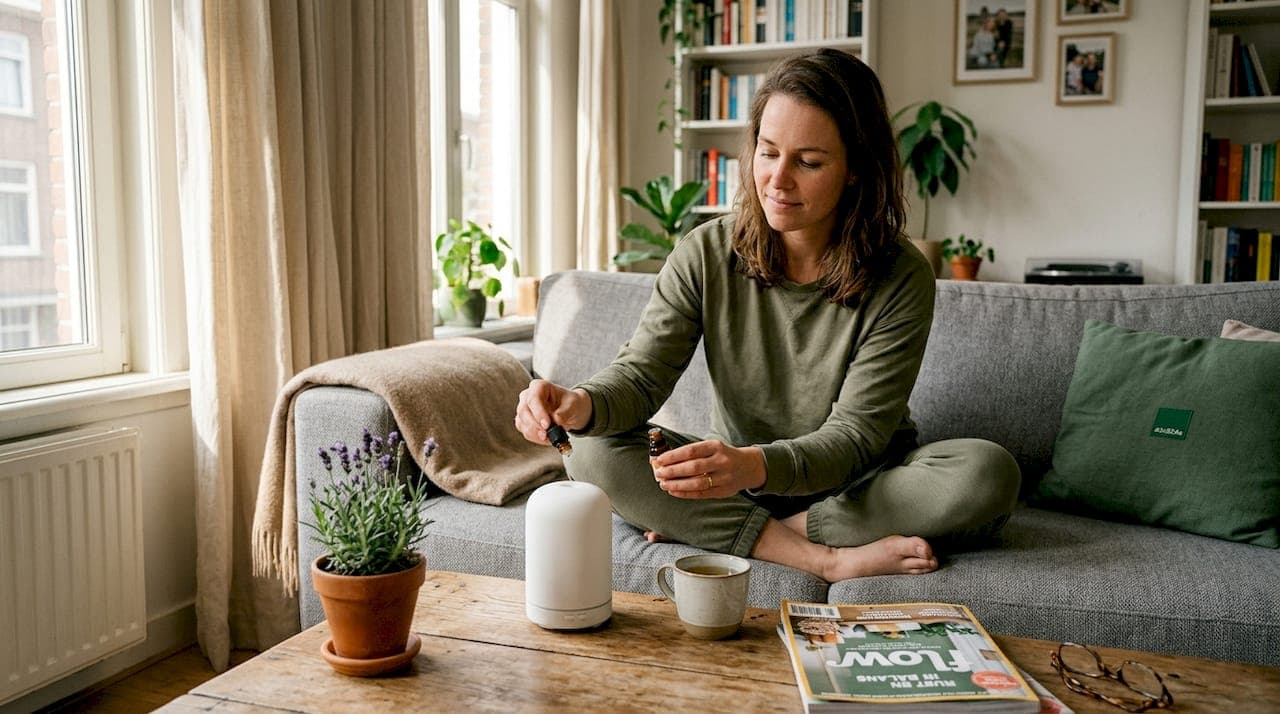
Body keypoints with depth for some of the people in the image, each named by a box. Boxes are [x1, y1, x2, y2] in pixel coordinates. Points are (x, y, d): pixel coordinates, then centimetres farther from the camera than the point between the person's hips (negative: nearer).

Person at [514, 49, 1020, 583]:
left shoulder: (900, 279, -15)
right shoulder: (705, 254, -9)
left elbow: (856, 437, -20)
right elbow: (641, 374, -12)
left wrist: (756, 465, -41)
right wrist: (583, 404, -37)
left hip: (854, 487, -1)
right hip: (740, 482, 1)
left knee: (988, 474, -29)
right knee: (595, 453, -22)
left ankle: (707, 527, -24)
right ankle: (827, 558, -26)